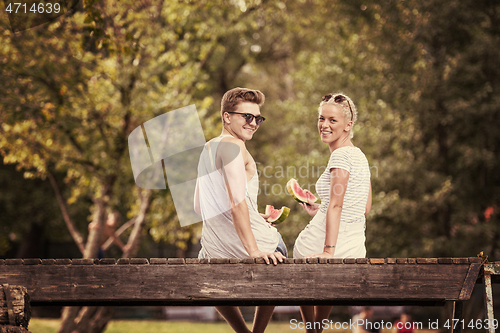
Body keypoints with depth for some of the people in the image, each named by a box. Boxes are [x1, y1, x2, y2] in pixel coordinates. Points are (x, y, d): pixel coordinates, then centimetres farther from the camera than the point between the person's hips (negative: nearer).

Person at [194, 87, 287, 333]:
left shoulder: (207, 150, 15)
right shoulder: (233, 146, -12)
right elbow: (237, 202, -23)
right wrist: (254, 250, -24)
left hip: (214, 251, 6)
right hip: (252, 243, -6)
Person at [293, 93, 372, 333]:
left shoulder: (340, 155, -13)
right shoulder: (360, 156, 13)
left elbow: (336, 205, -21)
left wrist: (328, 251, -26)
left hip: (318, 244, -7)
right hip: (355, 247, 7)